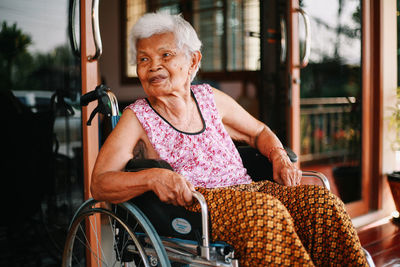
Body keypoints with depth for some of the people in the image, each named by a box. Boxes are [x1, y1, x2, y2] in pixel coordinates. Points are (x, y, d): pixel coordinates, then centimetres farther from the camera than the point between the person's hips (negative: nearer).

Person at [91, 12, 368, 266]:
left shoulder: (211, 99, 16)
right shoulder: (137, 118, 3)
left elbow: (260, 132, 28)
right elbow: (99, 183, -7)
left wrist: (280, 158, 5)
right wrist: (153, 177, -27)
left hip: (247, 189, 5)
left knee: (322, 201, -19)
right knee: (266, 211, -34)